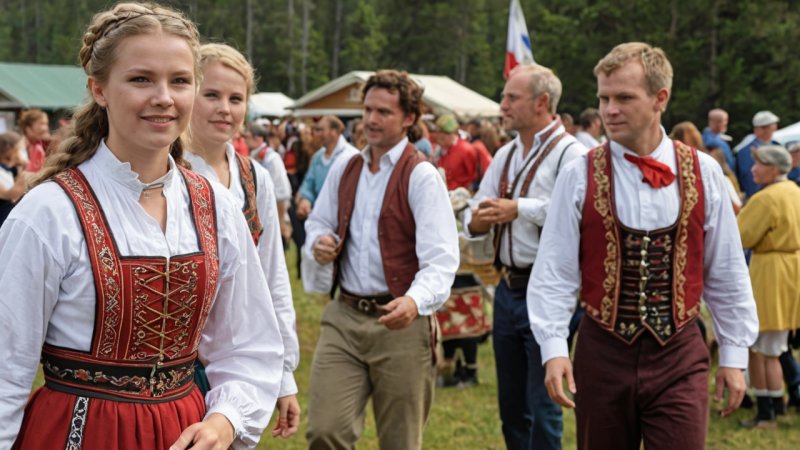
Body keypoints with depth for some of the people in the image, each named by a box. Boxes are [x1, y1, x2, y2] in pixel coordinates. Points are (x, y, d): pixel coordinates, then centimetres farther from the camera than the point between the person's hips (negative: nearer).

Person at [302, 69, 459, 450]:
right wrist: (319, 243, 0)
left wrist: (416, 301, -38)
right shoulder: (343, 170, 11)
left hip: (400, 322, -4)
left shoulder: (421, 176, -9)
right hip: (344, 318, 5)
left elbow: (440, 258, -19)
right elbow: (318, 224, 25)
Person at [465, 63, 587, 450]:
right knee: (511, 405, 17)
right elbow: (477, 212, 16)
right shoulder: (506, 155, 15)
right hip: (508, 288, 8)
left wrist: (520, 208, -21)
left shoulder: (568, 153, -12)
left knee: (543, 408, -3)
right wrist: (477, 220, -8)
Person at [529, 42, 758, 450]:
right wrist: (553, 349, -15)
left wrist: (734, 354, 8)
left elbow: (727, 274, 7)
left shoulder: (703, 173, 1)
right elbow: (554, 273, -5)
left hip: (679, 357, 0)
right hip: (602, 355, 0)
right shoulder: (579, 177, -4)